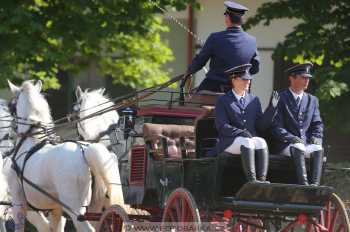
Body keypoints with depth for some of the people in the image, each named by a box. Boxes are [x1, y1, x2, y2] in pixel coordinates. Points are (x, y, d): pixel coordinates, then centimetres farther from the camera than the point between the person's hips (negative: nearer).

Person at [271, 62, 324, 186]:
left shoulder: (312, 100, 19)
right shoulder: (280, 99, 2)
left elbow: (317, 124, 17)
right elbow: (276, 127, -5)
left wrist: (316, 137, -5)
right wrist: (291, 138, -20)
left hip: (307, 143, 4)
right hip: (285, 145, -4)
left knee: (318, 149, -29)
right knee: (299, 148, -36)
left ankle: (315, 184, -43)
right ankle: (304, 184, -47)